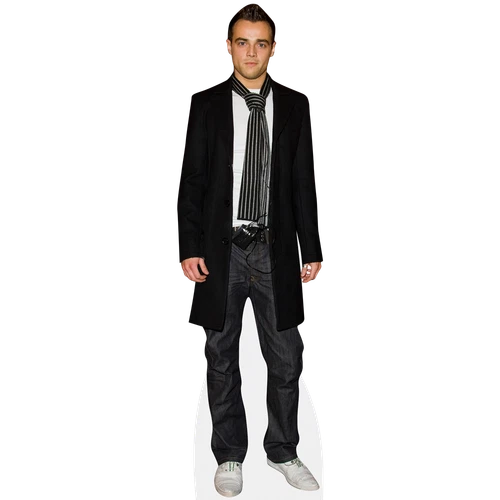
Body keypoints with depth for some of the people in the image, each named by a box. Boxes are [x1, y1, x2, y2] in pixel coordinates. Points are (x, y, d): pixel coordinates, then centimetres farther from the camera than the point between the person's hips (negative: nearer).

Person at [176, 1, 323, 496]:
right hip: (220, 250, -1)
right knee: (221, 358, 9)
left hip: (276, 250, 1)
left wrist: (312, 251, 2)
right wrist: (188, 248, -7)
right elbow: (191, 180, 0)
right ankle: (229, 456, 26)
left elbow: (305, 182, 5)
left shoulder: (295, 104, 5)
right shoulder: (205, 103, 2)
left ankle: (283, 451, 28)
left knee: (286, 359, 6)